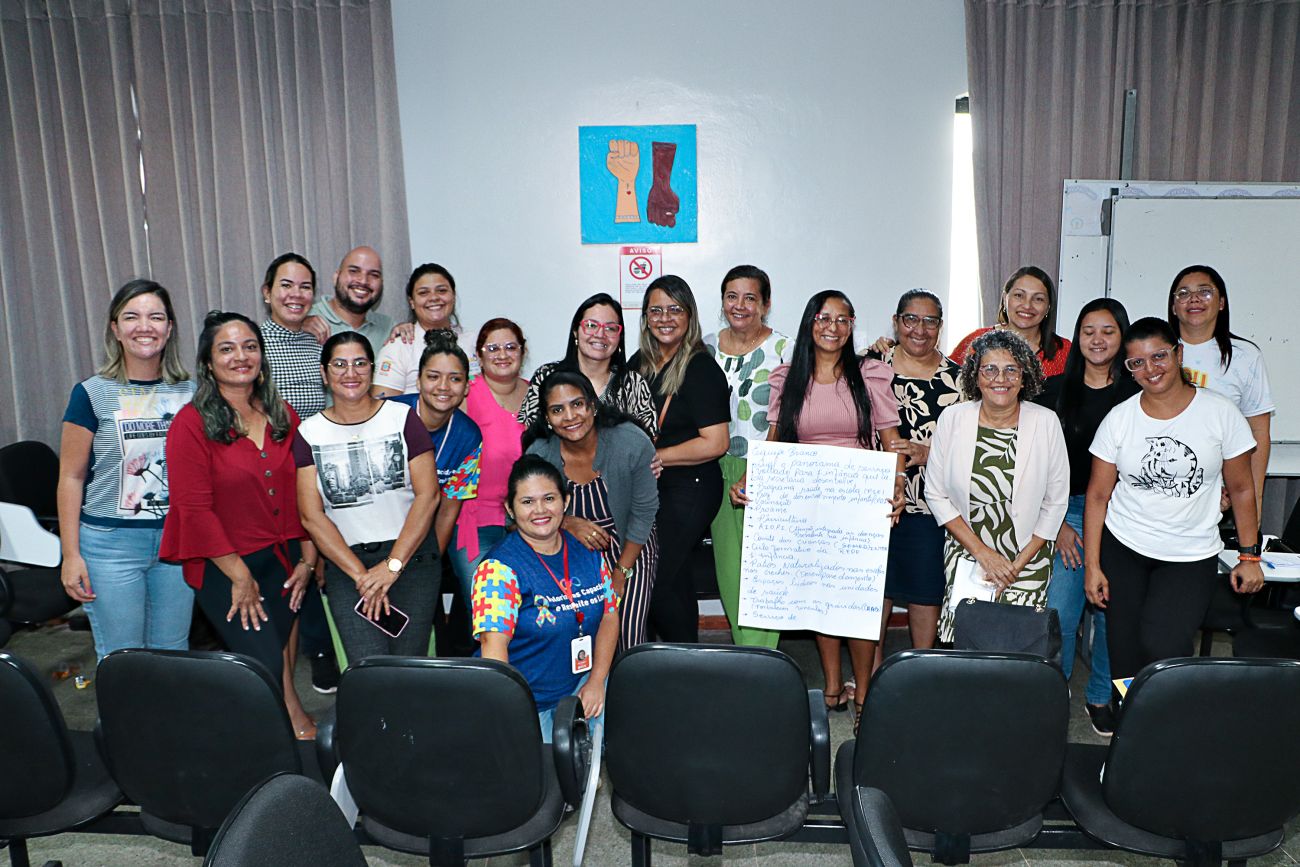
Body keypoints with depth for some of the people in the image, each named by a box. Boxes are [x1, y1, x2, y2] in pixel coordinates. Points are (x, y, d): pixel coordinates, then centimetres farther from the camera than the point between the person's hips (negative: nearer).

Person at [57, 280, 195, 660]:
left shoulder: (190, 392, 4)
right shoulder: (93, 394, -4)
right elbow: (71, 477, -2)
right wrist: (71, 554, -5)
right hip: (111, 541, -2)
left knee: (173, 652, 12)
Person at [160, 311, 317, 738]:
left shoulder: (283, 416, 6)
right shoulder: (192, 423, -10)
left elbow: (302, 493, 9)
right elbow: (195, 508, -12)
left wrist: (308, 559, 4)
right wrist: (240, 577, -12)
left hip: (282, 558, 5)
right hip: (222, 566, -4)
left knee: (281, 652, 10)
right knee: (266, 666, -9)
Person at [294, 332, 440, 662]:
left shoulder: (402, 417, 4)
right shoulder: (309, 433, 6)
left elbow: (427, 495, -3)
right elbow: (312, 516, 0)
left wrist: (392, 566, -10)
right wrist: (361, 575, -9)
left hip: (411, 552, 0)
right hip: (345, 558, 0)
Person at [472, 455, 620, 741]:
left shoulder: (587, 553, 2)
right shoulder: (500, 568, -17)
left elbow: (609, 615, 10)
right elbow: (493, 643, -25)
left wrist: (596, 682, 1)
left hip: (577, 686, 5)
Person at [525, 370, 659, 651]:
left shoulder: (633, 443, -20)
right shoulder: (539, 454, -16)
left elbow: (644, 512, -10)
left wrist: (621, 574, -8)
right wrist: (568, 523, -22)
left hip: (630, 548, -1)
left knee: (627, 640, -8)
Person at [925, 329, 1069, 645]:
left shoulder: (1046, 423, -7)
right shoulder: (952, 419, -7)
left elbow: (1055, 503, -1)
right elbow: (936, 494, -3)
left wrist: (1019, 564, -5)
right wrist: (983, 553, -8)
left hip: (1029, 563, 0)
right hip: (965, 558, 0)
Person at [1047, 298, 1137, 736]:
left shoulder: (1137, 392, 1)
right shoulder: (1059, 390, 2)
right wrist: (1058, 522, -3)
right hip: (1067, 512, 0)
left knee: (1111, 612, 9)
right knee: (1058, 612, -2)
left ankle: (1101, 697, 27)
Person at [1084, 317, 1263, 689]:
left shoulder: (1221, 413, -4)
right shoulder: (1119, 418, -2)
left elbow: (1241, 488, 3)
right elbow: (1098, 494, 0)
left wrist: (1250, 557, 1)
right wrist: (1092, 566, -2)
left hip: (1192, 557, -1)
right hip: (1122, 549, 2)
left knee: (1162, 647, -17)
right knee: (1125, 656, 2)